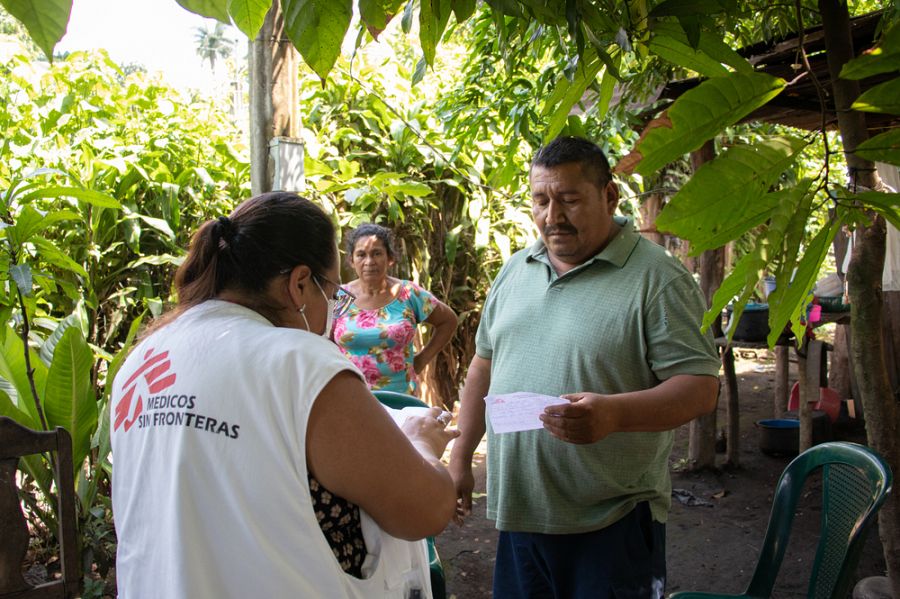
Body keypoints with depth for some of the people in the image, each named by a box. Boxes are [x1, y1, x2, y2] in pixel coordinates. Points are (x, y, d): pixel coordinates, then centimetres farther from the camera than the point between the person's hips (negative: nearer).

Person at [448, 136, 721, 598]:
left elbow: (700, 386, -14)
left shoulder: (657, 278, -10)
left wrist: (614, 413, -31)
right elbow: (485, 363, 16)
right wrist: (460, 456, 15)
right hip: (517, 511, 5)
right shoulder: (514, 271, 9)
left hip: (614, 521, -5)